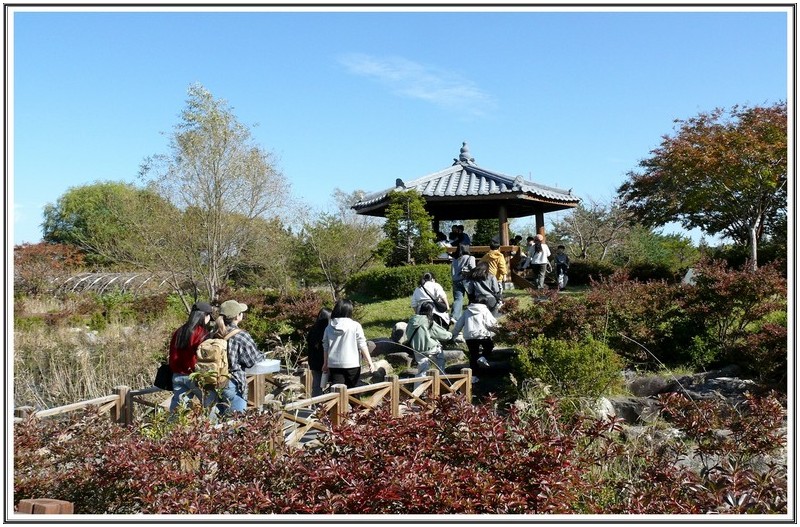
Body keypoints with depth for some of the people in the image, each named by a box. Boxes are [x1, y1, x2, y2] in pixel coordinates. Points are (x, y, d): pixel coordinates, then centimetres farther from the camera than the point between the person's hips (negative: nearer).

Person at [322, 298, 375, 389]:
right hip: (352, 364, -2)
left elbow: (325, 347, 9)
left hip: (334, 365, 2)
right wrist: (370, 362, -4)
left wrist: (325, 364, 20)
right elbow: (362, 346, -8)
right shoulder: (355, 326, -6)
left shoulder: (329, 328, 4)